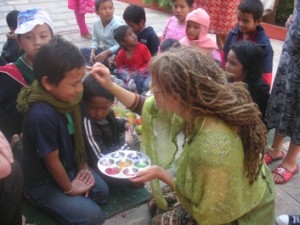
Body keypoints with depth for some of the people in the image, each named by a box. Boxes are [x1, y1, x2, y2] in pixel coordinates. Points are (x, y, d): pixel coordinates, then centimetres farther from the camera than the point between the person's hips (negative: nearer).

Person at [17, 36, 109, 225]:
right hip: (43, 183, -8)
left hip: (68, 167, 8)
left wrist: (83, 167, 4)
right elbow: (52, 161, -23)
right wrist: (69, 189, -9)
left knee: (102, 192, 10)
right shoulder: (41, 115, -36)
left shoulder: (65, 98, -12)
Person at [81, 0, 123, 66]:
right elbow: (95, 40, 5)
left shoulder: (117, 24, -21)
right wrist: (92, 52, -14)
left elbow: (119, 45, -25)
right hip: (105, 51, 7)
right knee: (83, 50, -4)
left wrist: (106, 52, -35)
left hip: (116, 52, -7)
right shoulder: (96, 24, -3)